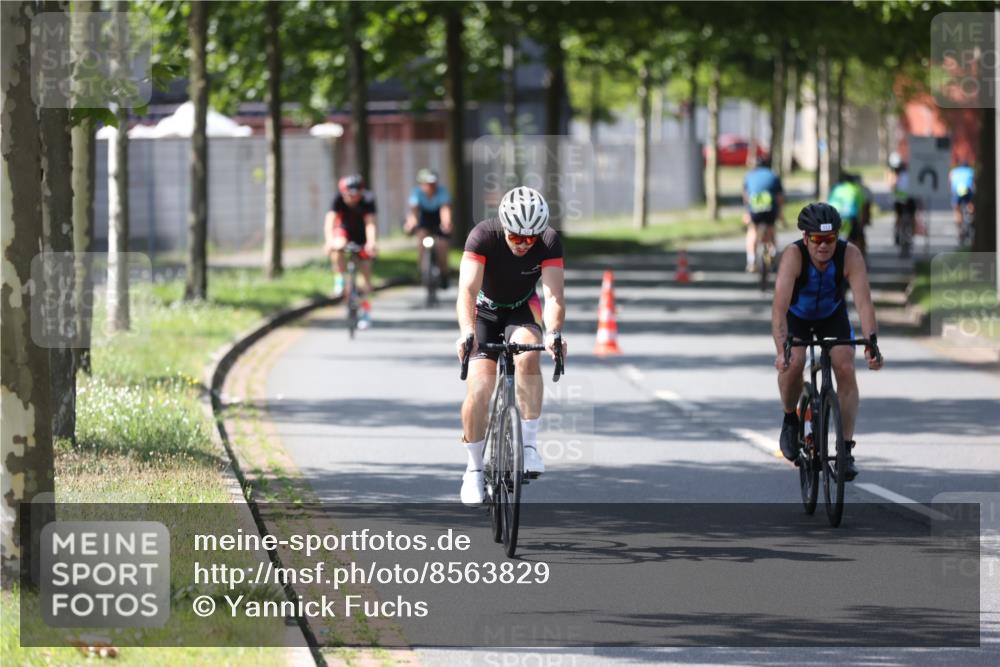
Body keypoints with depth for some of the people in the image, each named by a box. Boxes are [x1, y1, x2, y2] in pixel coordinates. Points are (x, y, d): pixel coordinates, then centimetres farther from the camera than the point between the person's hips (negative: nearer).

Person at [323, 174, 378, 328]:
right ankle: (340, 281, -17)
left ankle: (366, 311, 11)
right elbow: (330, 220, -38)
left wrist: (371, 243, -59)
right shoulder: (339, 200, -28)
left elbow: (370, 223, -41)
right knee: (337, 247, -36)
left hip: (362, 236, 0)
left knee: (366, 270, -3)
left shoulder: (367, 200, -30)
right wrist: (329, 241, -56)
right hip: (344, 231, 0)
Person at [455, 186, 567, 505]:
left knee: (527, 356, -33)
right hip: (485, 311, -1)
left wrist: (553, 332, -54)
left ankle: (529, 443, -22)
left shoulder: (549, 242, -25)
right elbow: (467, 290, -38)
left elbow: (554, 296, -33)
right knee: (478, 389, -16)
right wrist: (467, 332, -55)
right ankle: (474, 469, 3)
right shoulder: (483, 236, -29)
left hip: (522, 310, 1)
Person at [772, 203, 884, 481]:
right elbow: (780, 307, -42)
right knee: (793, 363, -27)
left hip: (832, 315, 1)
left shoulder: (850, 255, -31)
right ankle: (790, 420, 2)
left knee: (846, 369, -17)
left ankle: (846, 448, -11)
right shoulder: (794, 255, -35)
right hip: (797, 315, -1)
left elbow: (864, 302, -37)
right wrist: (781, 349, -55)